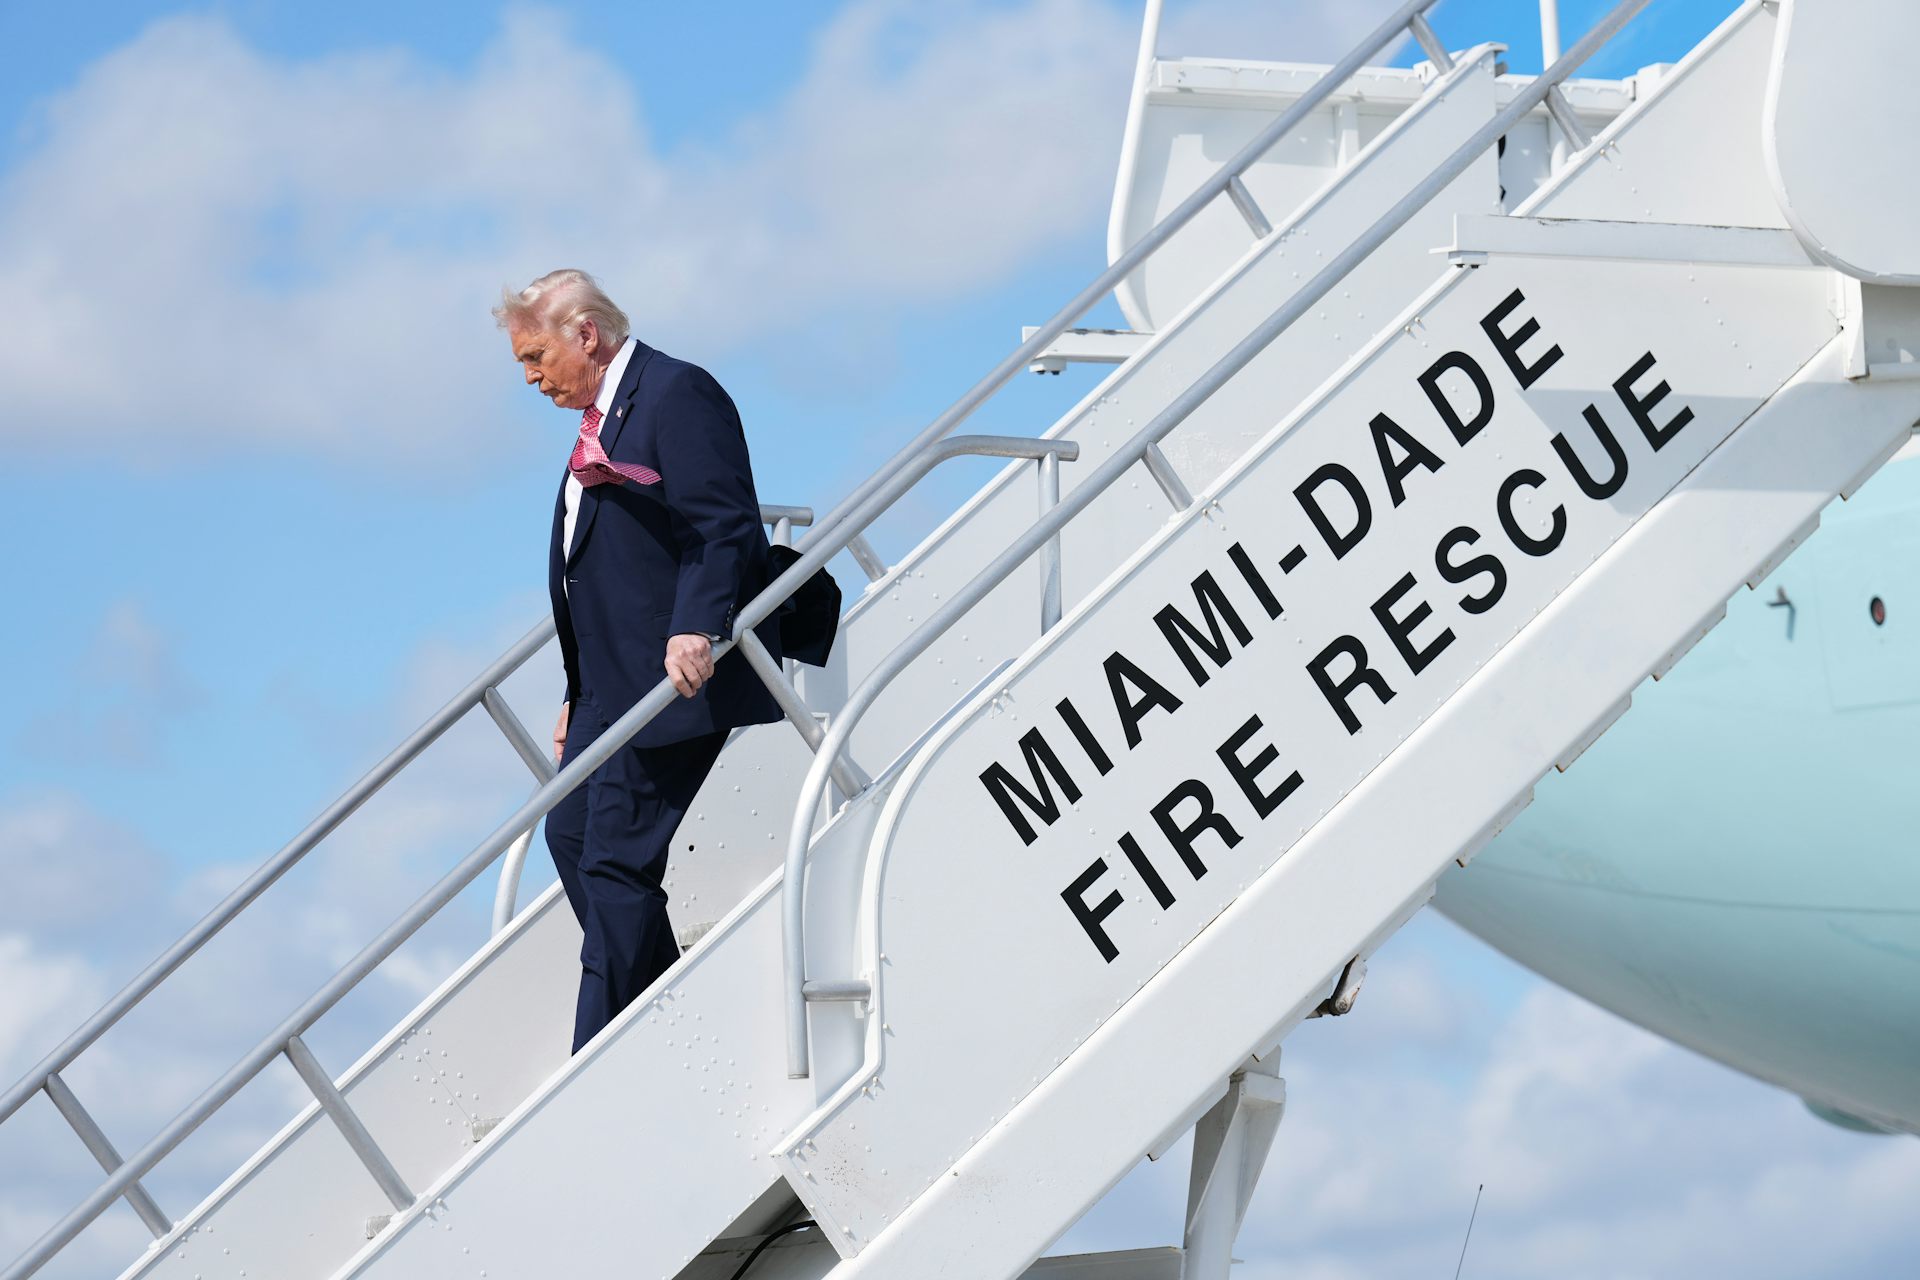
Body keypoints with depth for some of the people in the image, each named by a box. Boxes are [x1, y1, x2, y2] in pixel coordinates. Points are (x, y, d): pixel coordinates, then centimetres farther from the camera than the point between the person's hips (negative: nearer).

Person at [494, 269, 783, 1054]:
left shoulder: (678, 393, -10)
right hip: (613, 685, 11)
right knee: (571, 834, 11)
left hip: (673, 677, -11)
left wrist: (695, 631, -34)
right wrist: (578, 699, 22)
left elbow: (722, 527, -20)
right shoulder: (602, 419, 20)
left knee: (618, 858, -10)